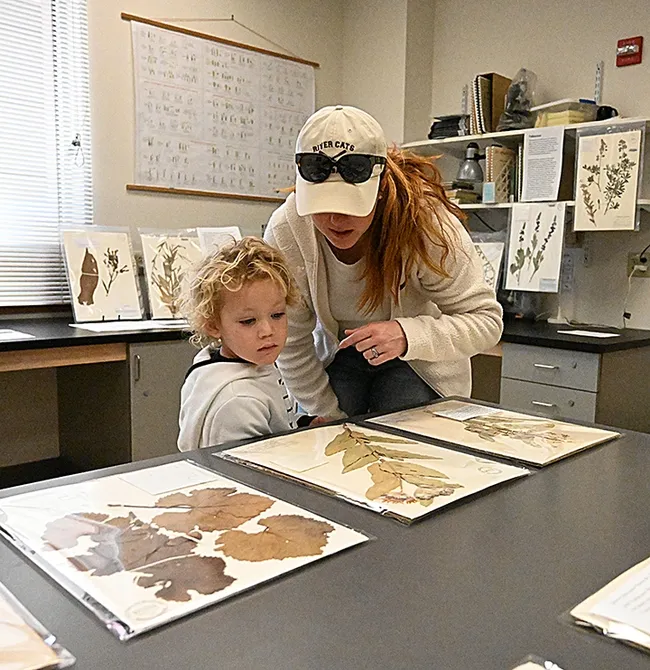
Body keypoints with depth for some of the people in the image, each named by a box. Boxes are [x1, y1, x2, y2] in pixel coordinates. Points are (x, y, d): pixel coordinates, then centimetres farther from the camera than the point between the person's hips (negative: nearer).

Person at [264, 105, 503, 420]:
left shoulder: (426, 220, -30)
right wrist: (332, 419, -9)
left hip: (419, 363, -1)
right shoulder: (284, 232, -26)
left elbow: (486, 320, -25)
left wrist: (408, 335, -43)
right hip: (338, 355, 2)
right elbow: (291, 345, -15)